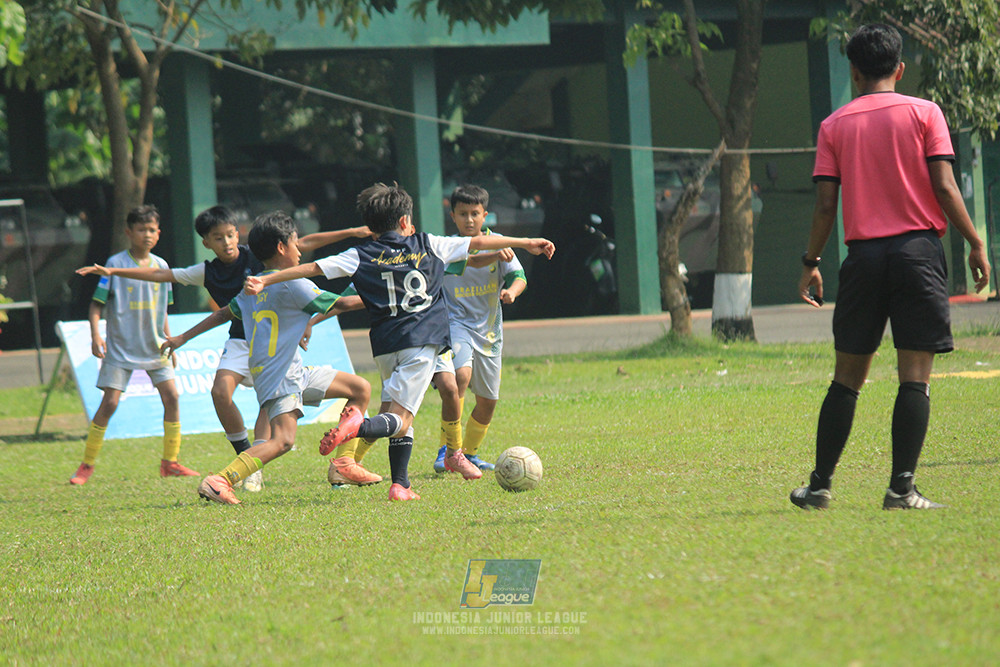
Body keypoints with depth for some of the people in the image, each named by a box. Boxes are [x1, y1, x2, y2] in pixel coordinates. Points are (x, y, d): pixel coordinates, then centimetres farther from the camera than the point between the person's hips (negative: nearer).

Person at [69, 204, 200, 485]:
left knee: (171, 396, -7)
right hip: (120, 347, -4)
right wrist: (95, 333, -19)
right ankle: (87, 465, 1)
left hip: (154, 347, 4)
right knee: (109, 402, -9)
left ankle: (170, 462, 4)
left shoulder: (160, 266, 7)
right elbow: (97, 303, -6)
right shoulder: (115, 264, -6)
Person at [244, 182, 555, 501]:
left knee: (399, 417, 18)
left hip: (386, 346, 3)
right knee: (400, 420, -11)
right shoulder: (428, 245, 10)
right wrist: (527, 243, 26)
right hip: (421, 343, -2)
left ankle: (400, 484, 9)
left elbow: (312, 268, 4)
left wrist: (265, 281, 7)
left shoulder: (360, 256, 8)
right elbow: (478, 242, 17)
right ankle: (359, 426, -40)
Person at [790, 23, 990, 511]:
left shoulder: (835, 125, 7)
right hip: (918, 249, -2)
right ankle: (901, 488, -10)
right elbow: (943, 187, -5)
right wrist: (975, 244, 1)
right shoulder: (923, 113, 2)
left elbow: (825, 204, 3)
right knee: (915, 377, -3)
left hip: (863, 254, 2)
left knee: (847, 378, 10)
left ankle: (819, 485, 11)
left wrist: (811, 262, 12)